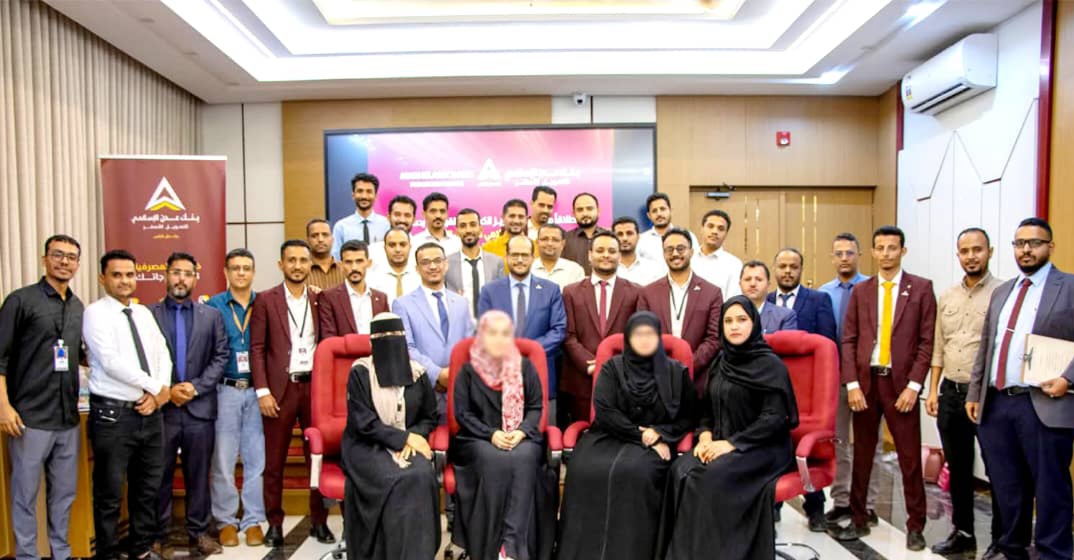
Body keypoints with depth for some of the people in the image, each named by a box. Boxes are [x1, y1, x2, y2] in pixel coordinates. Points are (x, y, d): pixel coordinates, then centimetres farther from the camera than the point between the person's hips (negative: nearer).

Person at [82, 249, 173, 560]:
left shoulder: (144, 313, 11)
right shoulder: (95, 313, -8)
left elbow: (162, 354, 8)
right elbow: (112, 363, -18)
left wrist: (159, 391, -9)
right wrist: (157, 388, -12)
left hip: (150, 412, 6)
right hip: (113, 414, -6)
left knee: (147, 488, 15)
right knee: (109, 493, 6)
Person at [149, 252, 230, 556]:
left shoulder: (212, 315, 7)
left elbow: (221, 357, 2)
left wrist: (196, 387, -9)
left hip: (200, 407, 1)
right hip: (160, 407, -1)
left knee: (199, 474, 9)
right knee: (160, 475, 9)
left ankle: (198, 531, 20)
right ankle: (159, 535, 22)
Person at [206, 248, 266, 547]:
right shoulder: (213, 305, 2)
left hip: (257, 390, 1)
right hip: (225, 390, -1)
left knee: (256, 458, 5)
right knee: (223, 459, 5)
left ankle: (253, 520, 17)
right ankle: (226, 520, 20)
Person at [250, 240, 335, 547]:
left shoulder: (319, 300, 8)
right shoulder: (265, 300, 1)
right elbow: (257, 349, -2)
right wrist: (262, 391, -9)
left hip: (315, 385, 2)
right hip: (280, 387, -2)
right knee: (274, 461, 7)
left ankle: (319, 521, 19)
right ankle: (275, 523, 20)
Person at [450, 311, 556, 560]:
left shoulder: (525, 367, 7)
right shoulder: (468, 371, 4)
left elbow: (536, 407, 5)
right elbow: (463, 413, -1)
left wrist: (521, 432, -14)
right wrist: (491, 434, -16)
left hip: (521, 437, 1)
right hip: (478, 439, -1)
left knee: (524, 458, -33)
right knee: (494, 460, -34)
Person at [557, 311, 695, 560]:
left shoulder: (676, 372, 9)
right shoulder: (612, 368, 7)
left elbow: (688, 417, 9)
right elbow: (604, 411, -4)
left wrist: (660, 434, -8)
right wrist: (640, 434, -12)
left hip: (657, 442, -1)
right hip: (610, 435, 1)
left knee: (634, 472, -33)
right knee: (586, 469, -29)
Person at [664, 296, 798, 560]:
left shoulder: (771, 365, -7)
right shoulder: (720, 362, 12)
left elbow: (775, 417, -14)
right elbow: (706, 407, 15)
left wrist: (732, 443, -19)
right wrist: (705, 435, -5)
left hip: (762, 448, -5)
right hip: (721, 444, 5)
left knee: (715, 477, -32)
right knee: (682, 471, -24)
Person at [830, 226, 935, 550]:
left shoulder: (921, 288, 1)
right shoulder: (860, 291, 7)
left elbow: (926, 341, -3)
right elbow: (849, 340, 4)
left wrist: (913, 386, -10)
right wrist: (852, 384, -4)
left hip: (900, 383, -2)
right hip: (866, 381, 2)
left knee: (910, 458, 5)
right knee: (862, 456, 11)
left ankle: (915, 526, 21)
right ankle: (859, 521, 23)